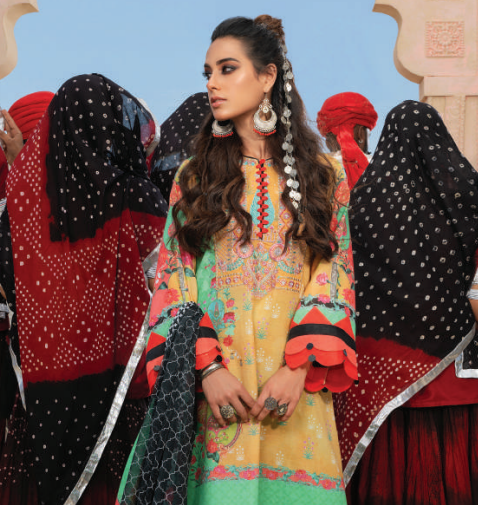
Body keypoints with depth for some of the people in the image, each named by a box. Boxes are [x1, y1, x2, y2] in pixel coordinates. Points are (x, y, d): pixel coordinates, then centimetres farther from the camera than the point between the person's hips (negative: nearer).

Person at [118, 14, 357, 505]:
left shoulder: (324, 175, 7)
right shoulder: (193, 175, 8)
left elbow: (335, 276, 3)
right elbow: (172, 280, 3)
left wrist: (300, 367, -10)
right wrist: (206, 367, -11)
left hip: (296, 391, 0)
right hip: (212, 387, 0)